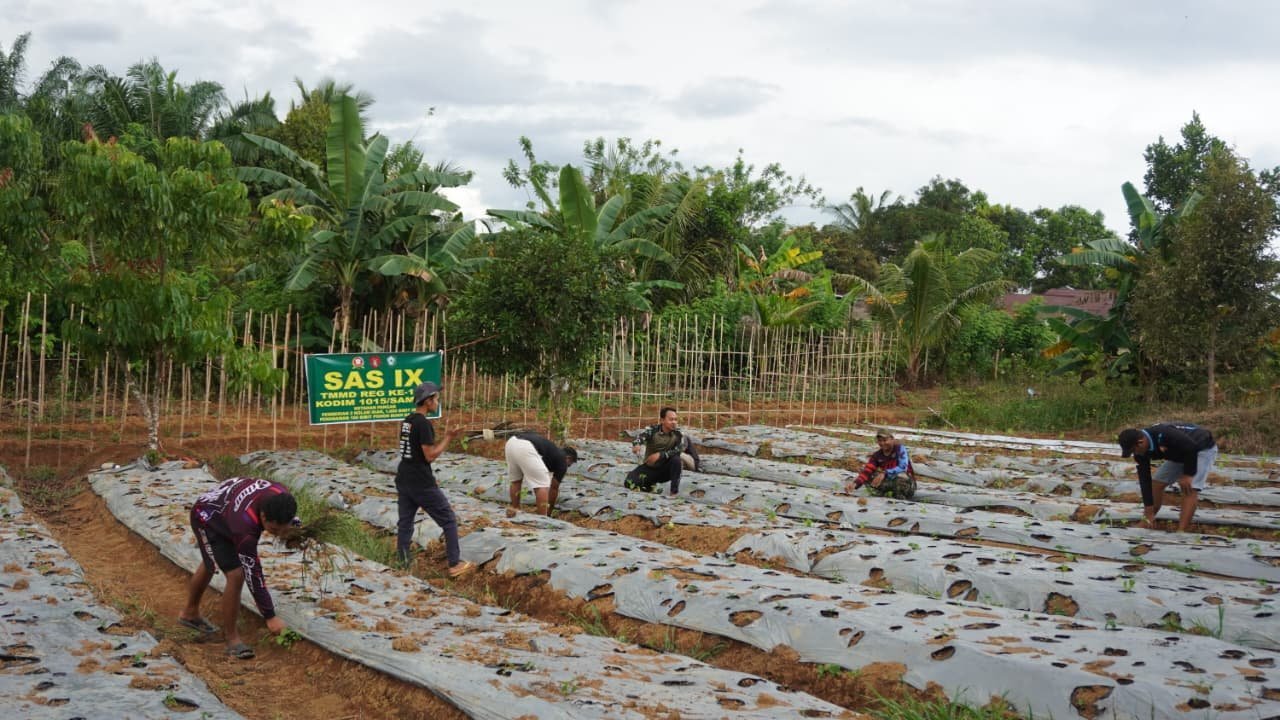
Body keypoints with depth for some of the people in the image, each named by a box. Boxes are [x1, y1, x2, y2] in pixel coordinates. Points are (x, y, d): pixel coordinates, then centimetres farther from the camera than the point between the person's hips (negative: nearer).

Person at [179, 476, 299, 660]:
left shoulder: (281, 494, -30)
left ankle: (190, 613, 53)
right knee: (236, 575, -20)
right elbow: (253, 574, -37)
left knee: (210, 566, 29)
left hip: (224, 509, 8)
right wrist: (270, 617, -33)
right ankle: (232, 638, -2)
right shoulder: (244, 525, -45)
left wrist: (296, 524, -13)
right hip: (207, 518, -8)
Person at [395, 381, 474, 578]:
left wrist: (447, 437, 12)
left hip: (403, 480, 8)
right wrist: (448, 439, -6)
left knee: (404, 523, 11)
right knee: (449, 519, 2)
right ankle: (455, 564, 3)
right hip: (421, 483, -8)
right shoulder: (424, 423, -16)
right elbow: (430, 455, -17)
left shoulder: (407, 421, 11)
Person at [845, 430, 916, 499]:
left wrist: (884, 473, -42)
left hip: (907, 482, -4)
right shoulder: (877, 455, -3)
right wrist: (855, 484, -35)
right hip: (890, 483, 4)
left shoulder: (900, 448, -14)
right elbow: (867, 471, -17)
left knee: (900, 475, -37)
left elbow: (903, 467, -29)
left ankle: (901, 497, -14)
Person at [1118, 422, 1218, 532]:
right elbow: (1144, 480, -13)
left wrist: (1187, 474, -23)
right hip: (1180, 452, 8)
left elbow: (1192, 448, -32)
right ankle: (1147, 523, 18)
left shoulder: (1164, 435, -42)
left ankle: (1181, 532, -24)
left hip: (1203, 448, -8)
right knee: (1158, 484, 5)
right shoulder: (1141, 451, -16)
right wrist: (1149, 513, -12)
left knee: (1189, 490, -21)